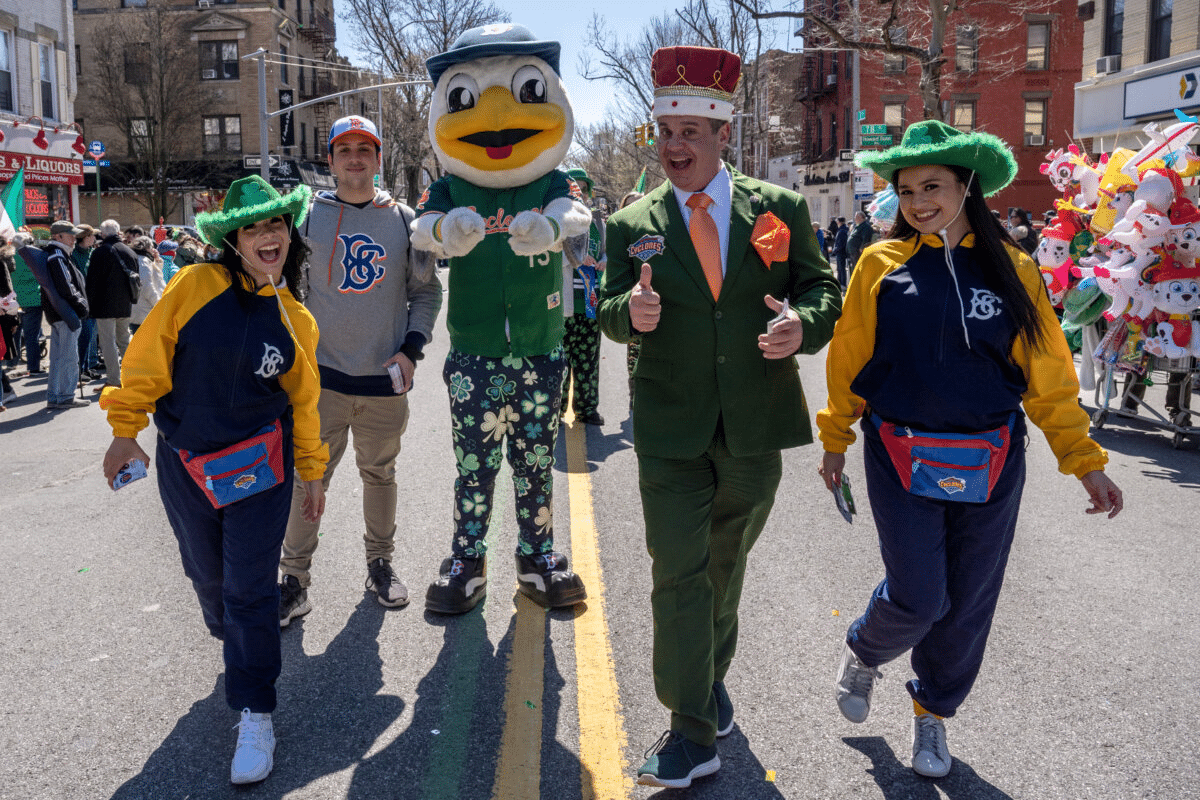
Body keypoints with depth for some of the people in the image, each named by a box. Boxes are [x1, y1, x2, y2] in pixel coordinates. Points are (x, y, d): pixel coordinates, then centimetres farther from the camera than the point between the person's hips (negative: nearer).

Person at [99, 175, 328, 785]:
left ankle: (256, 716, 9)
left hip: (260, 466, -1)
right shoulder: (196, 287, -9)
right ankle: (238, 644, 48)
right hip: (184, 466, 1)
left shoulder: (295, 321, -1)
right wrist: (126, 429, 0)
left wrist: (311, 471, 12)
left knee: (250, 590, -2)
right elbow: (148, 357, -2)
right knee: (208, 576, 17)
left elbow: (302, 399, 8)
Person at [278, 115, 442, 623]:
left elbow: (427, 290, 9)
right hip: (321, 373, -1)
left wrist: (411, 348, -3)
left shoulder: (403, 219, 5)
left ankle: (380, 563, 30)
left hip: (385, 377, 1)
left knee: (380, 472, 13)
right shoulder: (307, 215, 2)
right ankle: (294, 576, 13)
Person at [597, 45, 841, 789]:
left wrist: (803, 323, -20)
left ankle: (713, 676, 45)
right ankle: (693, 733, 8)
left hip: (756, 425, 1)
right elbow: (612, 312, 2)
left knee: (726, 563, 19)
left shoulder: (780, 208, 0)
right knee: (678, 572, -3)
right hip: (671, 428, -1)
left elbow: (823, 289, 3)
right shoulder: (632, 224, 1)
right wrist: (631, 310, -23)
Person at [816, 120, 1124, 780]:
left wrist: (1084, 462, 3)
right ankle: (862, 654, 27)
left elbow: (1047, 373, 4)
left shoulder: (1010, 268, 1)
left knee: (968, 603, 9)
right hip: (902, 458, -2)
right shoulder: (881, 264, -3)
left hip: (990, 465, 2)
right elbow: (848, 360, 5)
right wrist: (835, 440, 10)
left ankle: (932, 712, 33)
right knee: (918, 596, -7)